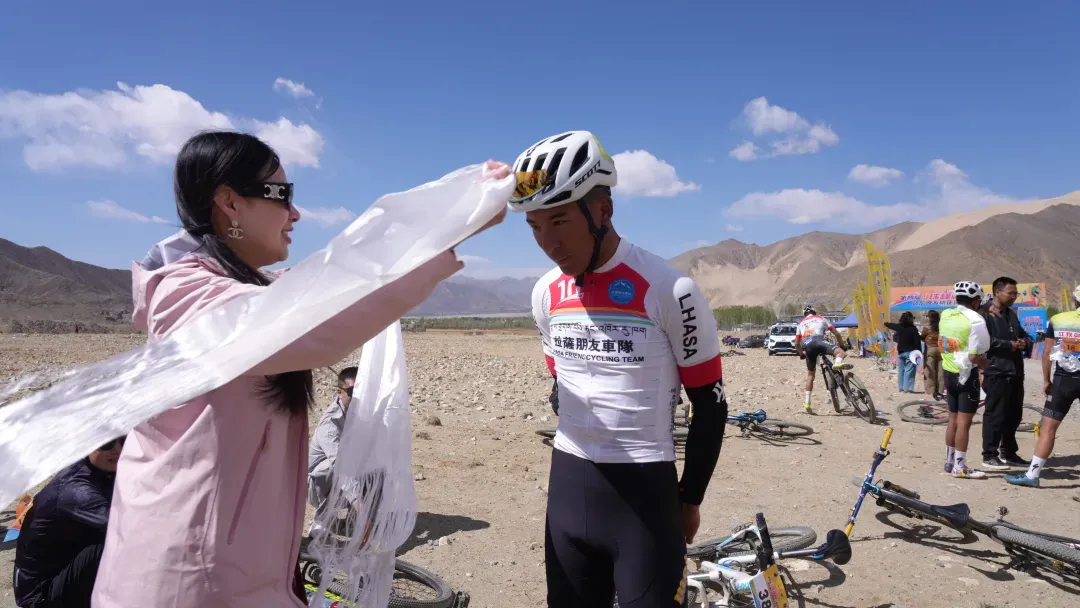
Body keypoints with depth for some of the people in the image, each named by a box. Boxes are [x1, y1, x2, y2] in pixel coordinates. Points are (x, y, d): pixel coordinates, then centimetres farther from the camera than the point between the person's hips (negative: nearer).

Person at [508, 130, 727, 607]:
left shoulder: (668, 289, -15)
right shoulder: (545, 295, 2)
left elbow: (710, 407, -6)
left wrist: (689, 500, 3)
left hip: (645, 494, -5)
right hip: (566, 488, 5)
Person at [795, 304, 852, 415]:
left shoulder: (800, 323, 36)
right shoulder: (821, 318, 30)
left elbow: (797, 344, 31)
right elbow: (837, 334, 24)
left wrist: (802, 354, 45)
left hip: (807, 346, 3)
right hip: (818, 340, -3)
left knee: (810, 374, 17)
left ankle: (807, 402, 14)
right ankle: (837, 363, -57)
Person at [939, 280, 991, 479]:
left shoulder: (945, 315, 4)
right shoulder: (975, 321, -16)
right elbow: (974, 357, -18)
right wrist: (987, 364, -3)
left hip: (948, 372, 7)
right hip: (967, 375, -7)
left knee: (953, 419, 17)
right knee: (964, 421, -1)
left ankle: (949, 461, 25)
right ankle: (960, 467, 4)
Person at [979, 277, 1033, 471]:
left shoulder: (1011, 314, 20)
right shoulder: (985, 315, -9)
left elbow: (1024, 334, 25)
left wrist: (1025, 342, 2)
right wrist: (1009, 345, -17)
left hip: (1015, 373, 9)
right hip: (997, 373, -9)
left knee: (1014, 415, 14)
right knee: (995, 415, -6)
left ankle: (1009, 453, 26)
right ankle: (989, 456, 1)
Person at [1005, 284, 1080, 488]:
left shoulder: (1057, 320, -1)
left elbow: (1047, 353, 2)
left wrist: (1046, 380, 10)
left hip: (1063, 380, 0)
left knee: (1048, 427, 4)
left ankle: (1032, 474, 2)